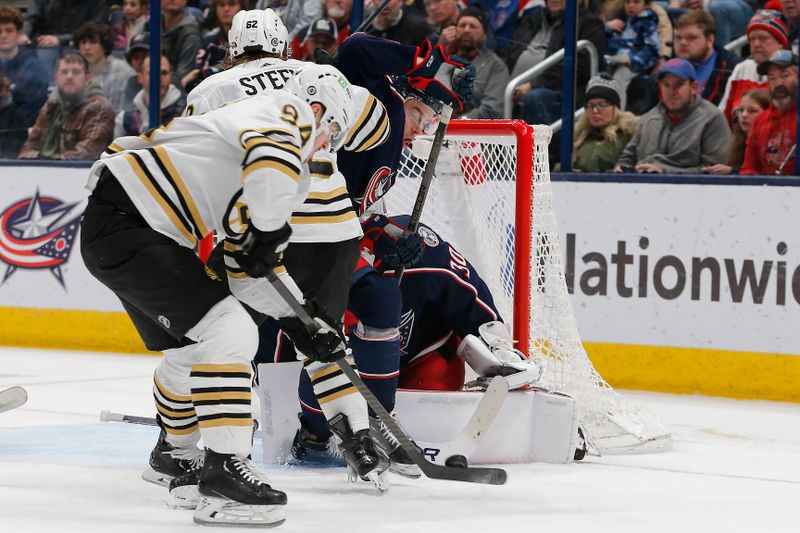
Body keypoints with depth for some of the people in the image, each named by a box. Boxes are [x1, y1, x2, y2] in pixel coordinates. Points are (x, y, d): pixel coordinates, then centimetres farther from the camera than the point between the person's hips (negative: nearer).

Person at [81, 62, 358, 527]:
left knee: (192, 345, 25)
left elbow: (250, 266, 23)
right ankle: (225, 471, -14)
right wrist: (273, 229, -19)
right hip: (123, 223, -11)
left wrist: (304, 323, 16)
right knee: (228, 334, -15)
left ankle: (175, 450, 48)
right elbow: (272, 154, -33)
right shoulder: (285, 112, -6)